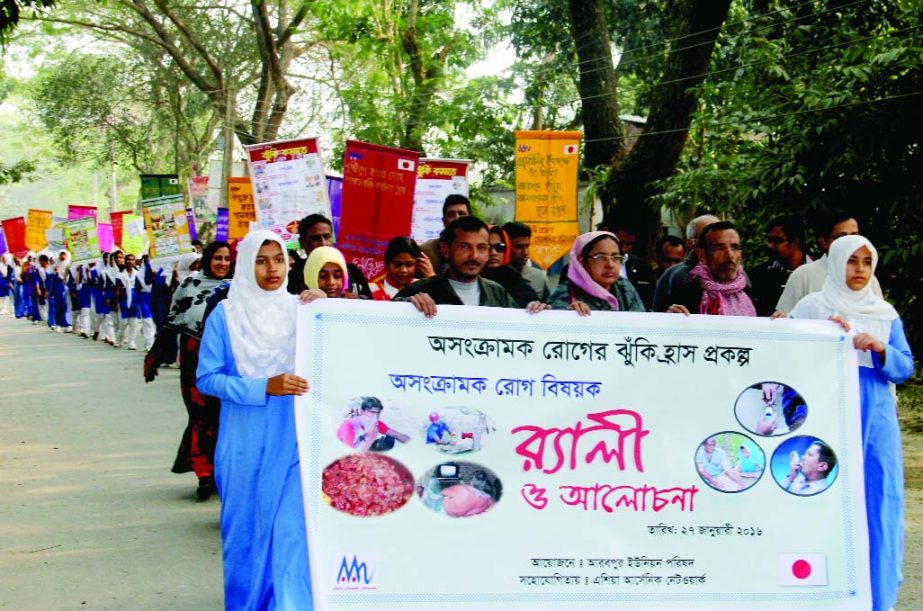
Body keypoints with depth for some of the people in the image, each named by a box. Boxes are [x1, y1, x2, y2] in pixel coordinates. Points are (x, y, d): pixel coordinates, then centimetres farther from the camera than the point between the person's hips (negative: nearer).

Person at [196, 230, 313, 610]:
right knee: (247, 530, 8)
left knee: (292, 529, -6)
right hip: (245, 443, -1)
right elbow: (206, 378, -6)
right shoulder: (225, 315, -1)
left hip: (293, 440, 1)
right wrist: (263, 388, -16)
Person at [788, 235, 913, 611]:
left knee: (875, 504, 1)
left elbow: (906, 368, 6)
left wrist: (880, 349, -12)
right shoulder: (812, 307, 2)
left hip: (874, 420, 3)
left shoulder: (886, 313, 12)